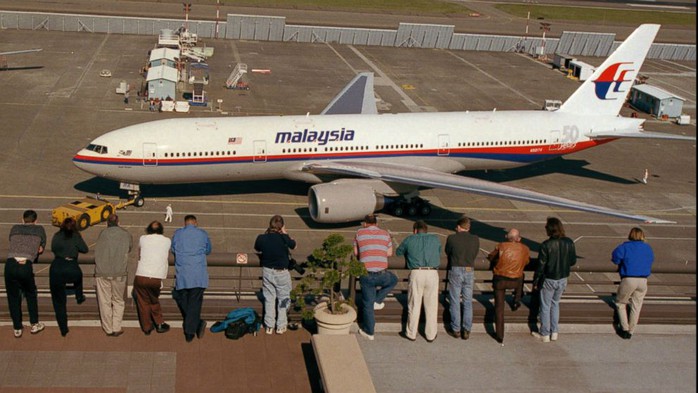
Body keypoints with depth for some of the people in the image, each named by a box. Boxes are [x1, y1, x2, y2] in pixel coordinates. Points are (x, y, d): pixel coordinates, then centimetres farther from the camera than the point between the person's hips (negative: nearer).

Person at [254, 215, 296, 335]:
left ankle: (269, 326, 19)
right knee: (283, 298, 14)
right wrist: (285, 233, 0)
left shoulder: (262, 238, -12)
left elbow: (257, 249, 9)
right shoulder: (283, 238, -21)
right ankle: (281, 326, 19)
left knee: (269, 299, 14)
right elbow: (294, 246, -2)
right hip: (282, 272, -2)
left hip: (267, 272, 2)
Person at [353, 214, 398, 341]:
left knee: (367, 304, 14)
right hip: (382, 275, 0)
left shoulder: (360, 233, 4)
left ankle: (369, 331, 23)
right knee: (393, 280, 34)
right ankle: (377, 300, 24)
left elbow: (356, 253, 13)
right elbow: (389, 253, 16)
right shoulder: (385, 233, 8)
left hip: (366, 275, 0)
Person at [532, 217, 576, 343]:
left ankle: (545, 334, 20)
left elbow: (541, 265, -17)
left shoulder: (546, 245, -22)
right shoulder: (569, 242, -9)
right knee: (555, 304, 23)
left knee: (545, 306, 11)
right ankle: (554, 332, 27)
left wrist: (535, 281, -5)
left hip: (549, 280, -5)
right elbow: (573, 261, 1)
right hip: (563, 279, 5)